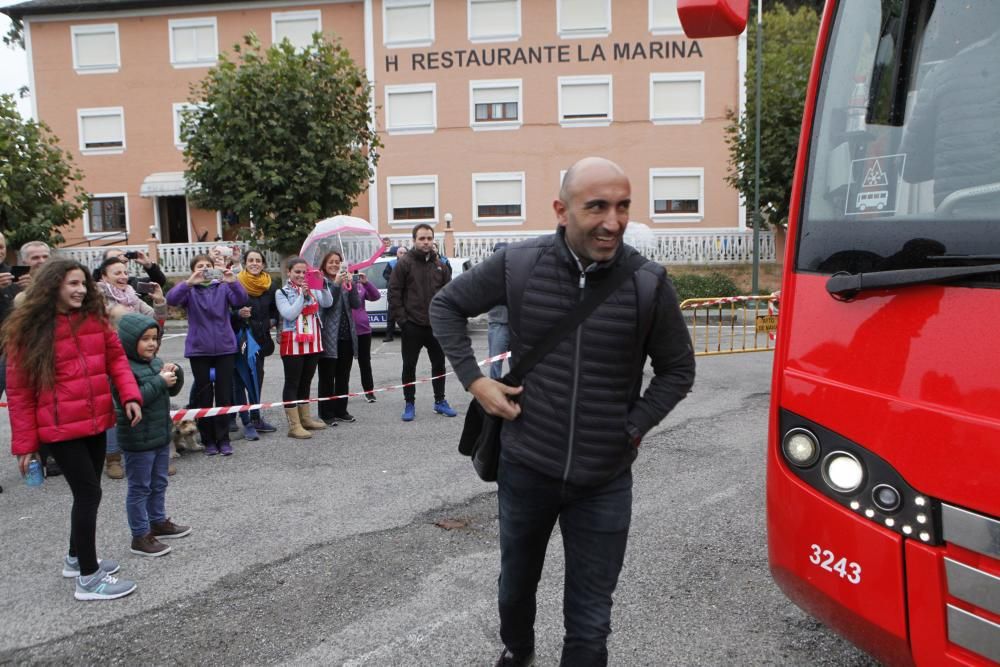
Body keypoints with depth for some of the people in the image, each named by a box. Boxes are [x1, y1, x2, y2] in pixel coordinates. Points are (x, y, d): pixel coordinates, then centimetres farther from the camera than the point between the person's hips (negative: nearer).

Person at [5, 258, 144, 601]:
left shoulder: (95, 318, 5)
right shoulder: (29, 329, -8)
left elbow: (116, 357, 8)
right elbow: (19, 390, -5)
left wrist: (130, 395, -10)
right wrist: (24, 443, -6)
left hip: (96, 422, 5)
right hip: (60, 428, -5)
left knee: (86, 491, 16)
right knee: (89, 492, -6)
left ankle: (76, 558, 37)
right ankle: (88, 579, 5)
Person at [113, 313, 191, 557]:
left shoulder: (155, 362, 8)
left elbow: (172, 390, 16)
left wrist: (175, 374, -4)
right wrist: (160, 382, -25)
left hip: (161, 435, 8)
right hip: (138, 440, -8)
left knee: (159, 484, 21)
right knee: (139, 488, 3)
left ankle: (159, 522, 36)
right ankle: (140, 537, 12)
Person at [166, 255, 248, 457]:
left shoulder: (223, 286, 2)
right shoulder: (189, 289, 1)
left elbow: (241, 300, -14)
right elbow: (171, 299, -17)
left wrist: (233, 282, -32)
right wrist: (189, 282, -32)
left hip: (225, 347, 0)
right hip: (199, 349, 0)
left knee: (224, 394, 3)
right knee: (203, 396, 6)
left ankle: (223, 439, 13)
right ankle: (208, 440, 17)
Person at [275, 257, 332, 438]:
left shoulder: (312, 289, 9)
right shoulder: (282, 292, -2)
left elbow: (327, 303, -5)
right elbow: (290, 314, -16)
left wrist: (323, 286, -18)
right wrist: (302, 294, -15)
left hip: (312, 341, 5)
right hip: (293, 342, -5)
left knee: (306, 382, 15)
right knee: (292, 383, -2)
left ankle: (305, 419, 26)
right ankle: (294, 426, -1)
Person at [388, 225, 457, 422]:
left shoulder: (440, 265, 9)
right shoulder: (404, 263, -4)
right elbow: (394, 293, -6)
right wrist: (401, 318, -11)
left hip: (436, 324, 4)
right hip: (412, 326, -4)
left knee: (439, 364, 11)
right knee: (409, 366, 4)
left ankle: (440, 401, 24)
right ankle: (409, 404, 15)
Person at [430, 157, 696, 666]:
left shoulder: (648, 284, -12)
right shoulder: (518, 265, -11)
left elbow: (677, 370, 2)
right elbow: (446, 306, 4)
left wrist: (634, 427, -8)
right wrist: (474, 380, -5)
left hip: (605, 482, -1)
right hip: (526, 467, 2)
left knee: (589, 624, 9)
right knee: (516, 583, 27)